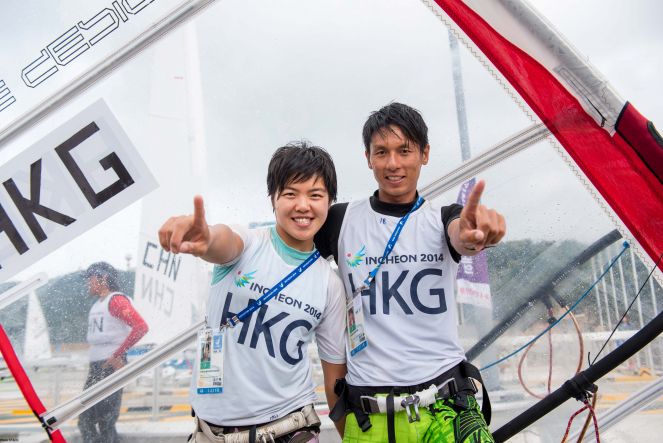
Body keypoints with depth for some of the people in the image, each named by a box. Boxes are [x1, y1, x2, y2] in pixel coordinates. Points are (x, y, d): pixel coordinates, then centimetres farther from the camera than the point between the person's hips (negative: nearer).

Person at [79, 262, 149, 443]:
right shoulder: (96, 306, 20)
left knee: (106, 420, -8)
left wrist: (117, 355, -19)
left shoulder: (116, 300, -10)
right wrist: (92, 368, 16)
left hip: (112, 366, -9)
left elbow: (141, 327, -22)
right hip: (95, 366, 9)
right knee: (85, 420, 9)